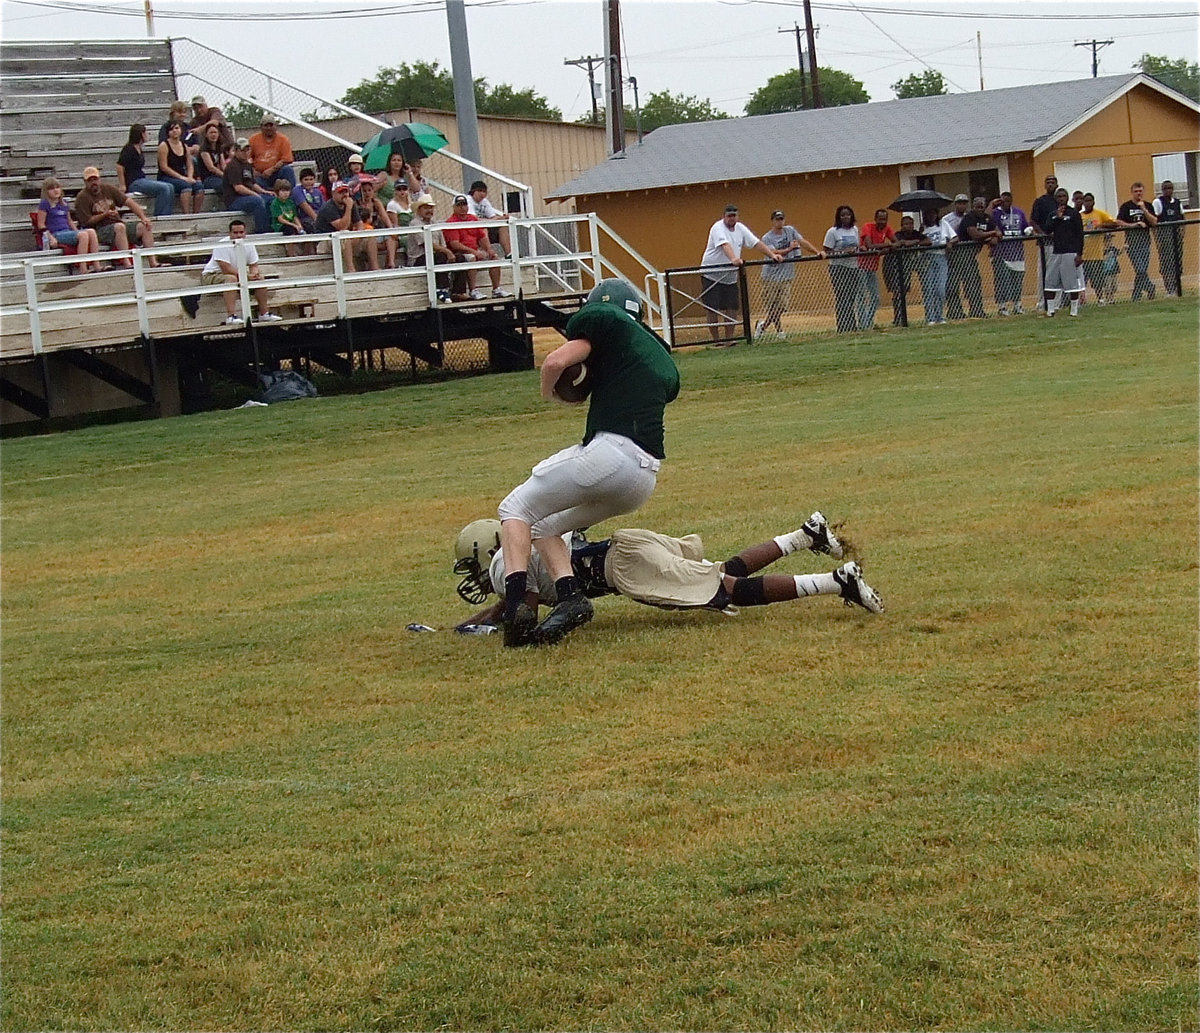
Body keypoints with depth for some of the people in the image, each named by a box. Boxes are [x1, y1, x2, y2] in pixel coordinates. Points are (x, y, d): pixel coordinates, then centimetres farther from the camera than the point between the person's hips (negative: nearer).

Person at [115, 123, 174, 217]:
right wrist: (122, 186, -21)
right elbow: (120, 166, -21)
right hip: (133, 183, -10)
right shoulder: (129, 149, -13)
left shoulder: (140, 149, 17)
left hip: (142, 179, 10)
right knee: (163, 188, -22)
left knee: (170, 187, -3)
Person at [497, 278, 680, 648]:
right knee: (545, 523, 22)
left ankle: (516, 605, -13)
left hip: (609, 451, -8)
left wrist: (547, 392, 17)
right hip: (646, 477, 8)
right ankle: (569, 595, -1)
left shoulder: (608, 320, 7)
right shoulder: (666, 363, 28)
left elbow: (555, 362, -3)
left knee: (517, 509, 6)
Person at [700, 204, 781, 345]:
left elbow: (756, 243, 6)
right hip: (711, 275, -6)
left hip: (731, 277, 6)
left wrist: (772, 255, -4)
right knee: (713, 309, -6)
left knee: (733, 308, 1)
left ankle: (729, 340, 9)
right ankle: (716, 341, 1)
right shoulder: (718, 228, -15)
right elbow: (725, 245, -33)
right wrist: (733, 259, -50)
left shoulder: (740, 228, 6)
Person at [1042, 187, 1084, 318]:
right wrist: (1057, 218, -10)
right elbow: (1047, 230, -1)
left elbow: (1080, 235, -3)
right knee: (1051, 282, 3)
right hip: (1055, 252, 5)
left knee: (1072, 282, -4)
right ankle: (1050, 310, 9)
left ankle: (1074, 311, 2)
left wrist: (1079, 254, -9)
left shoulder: (1074, 214, 0)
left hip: (1070, 252, -5)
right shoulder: (1052, 215, 13)